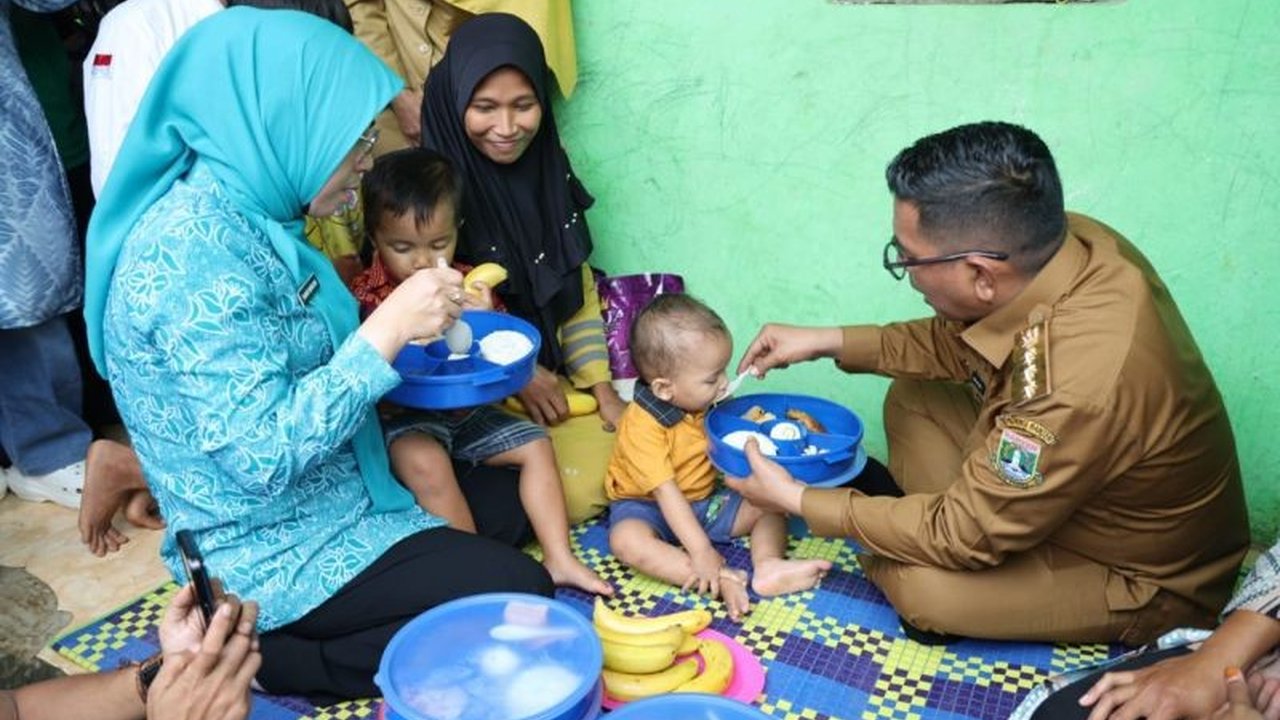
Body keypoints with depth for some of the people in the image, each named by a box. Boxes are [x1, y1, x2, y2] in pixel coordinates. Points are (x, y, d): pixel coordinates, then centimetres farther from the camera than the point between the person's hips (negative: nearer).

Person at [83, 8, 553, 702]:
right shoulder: (195, 254, -27)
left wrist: (410, 324, 1)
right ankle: (274, 653, -1)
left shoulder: (243, 217, 2)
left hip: (333, 498, 10)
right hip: (277, 556, -9)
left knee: (513, 500, 19)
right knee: (520, 595, -7)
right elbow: (263, 456, -30)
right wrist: (387, 329, -28)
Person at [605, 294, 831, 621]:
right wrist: (701, 551, -36)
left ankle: (768, 567, -30)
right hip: (648, 507, -6)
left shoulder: (705, 402, -6)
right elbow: (667, 493, -32)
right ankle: (720, 581, -43)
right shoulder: (641, 426, -28)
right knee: (626, 539, -37)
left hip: (703, 500, 7)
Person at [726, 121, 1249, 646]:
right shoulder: (1058, 241, -18)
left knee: (920, 585, -25)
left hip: (1145, 582, -7)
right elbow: (961, 343, 3)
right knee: (913, 399, 3)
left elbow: (964, 536, -26)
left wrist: (797, 500, -18)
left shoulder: (1076, 388, -41)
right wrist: (829, 341, -3)